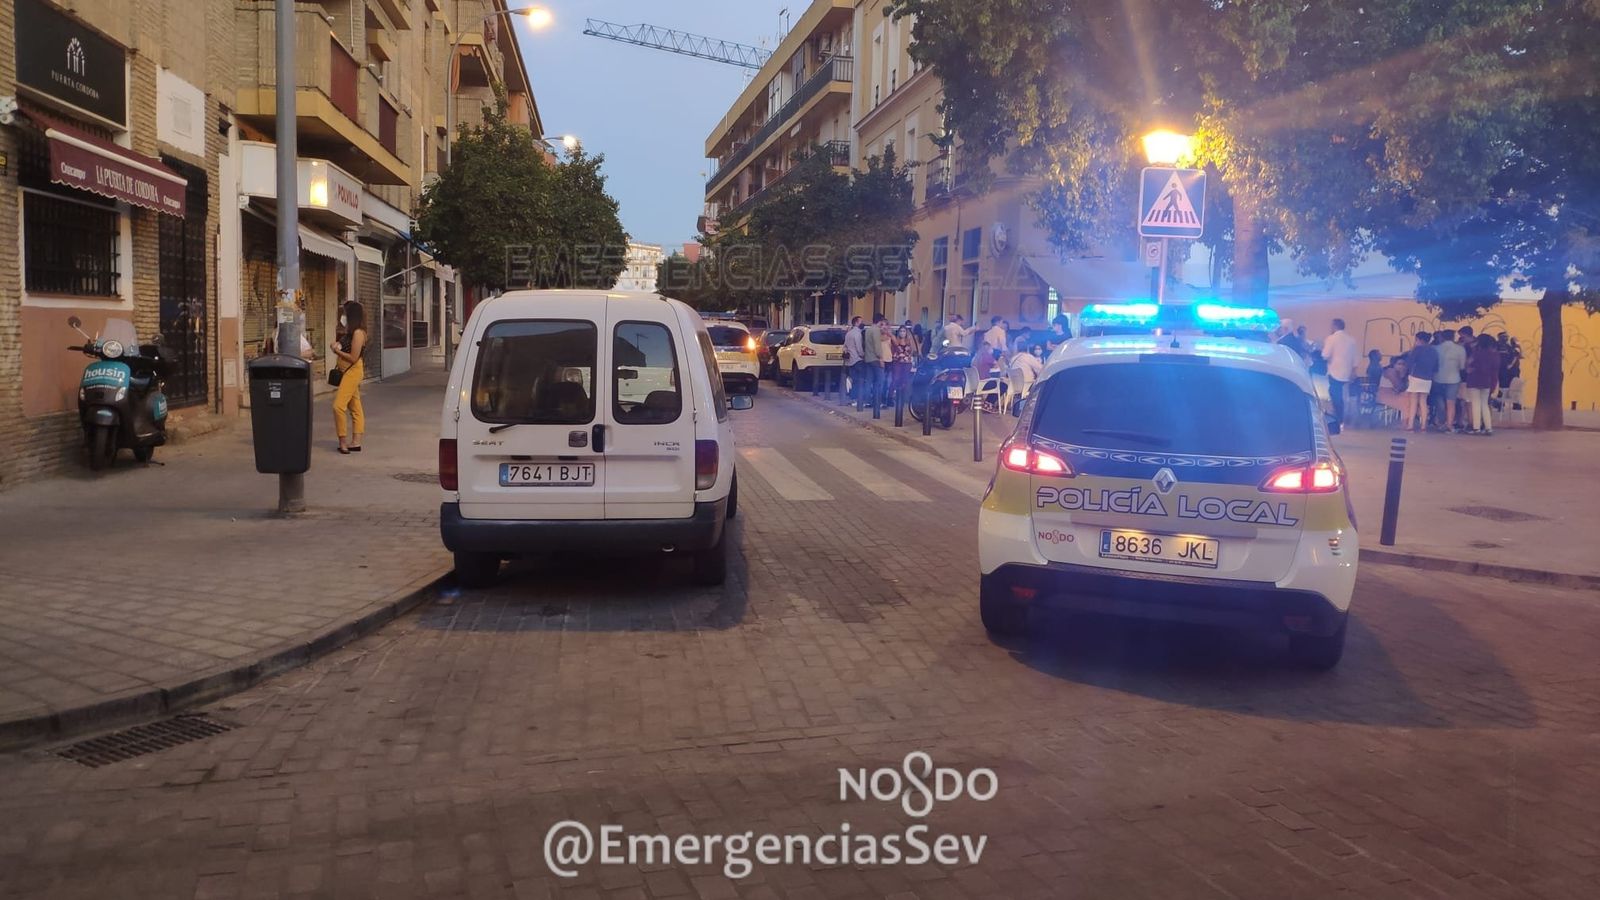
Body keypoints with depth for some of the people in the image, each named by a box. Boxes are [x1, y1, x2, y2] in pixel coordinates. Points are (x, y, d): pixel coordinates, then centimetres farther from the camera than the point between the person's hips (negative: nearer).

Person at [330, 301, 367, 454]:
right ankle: (355, 442, 10)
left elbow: (353, 358, -19)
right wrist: (337, 347, -1)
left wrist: (337, 351, -10)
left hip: (353, 372, -10)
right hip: (347, 372, 10)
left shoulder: (358, 333, -16)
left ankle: (343, 442, -10)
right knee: (355, 408, 9)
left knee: (338, 406, -14)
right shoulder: (351, 332, 13)